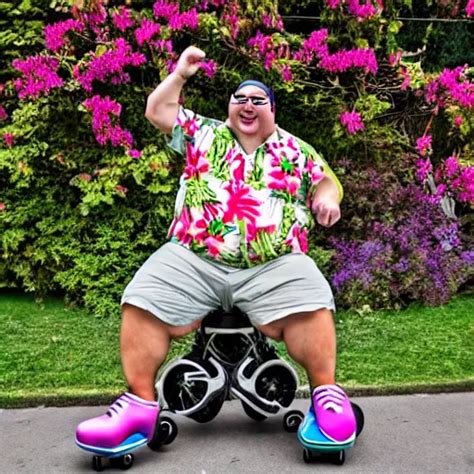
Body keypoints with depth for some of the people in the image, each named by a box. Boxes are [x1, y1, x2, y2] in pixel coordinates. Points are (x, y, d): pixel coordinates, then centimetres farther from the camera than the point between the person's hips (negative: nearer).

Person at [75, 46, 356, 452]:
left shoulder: (296, 150, 19)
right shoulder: (204, 134, 20)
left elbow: (327, 180, 21)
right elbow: (158, 111, 24)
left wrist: (327, 197, 0)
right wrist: (180, 74, 18)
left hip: (275, 265, 0)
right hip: (193, 259, 1)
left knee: (310, 308, -28)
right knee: (144, 307, -20)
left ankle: (327, 394, -14)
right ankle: (140, 404, -11)